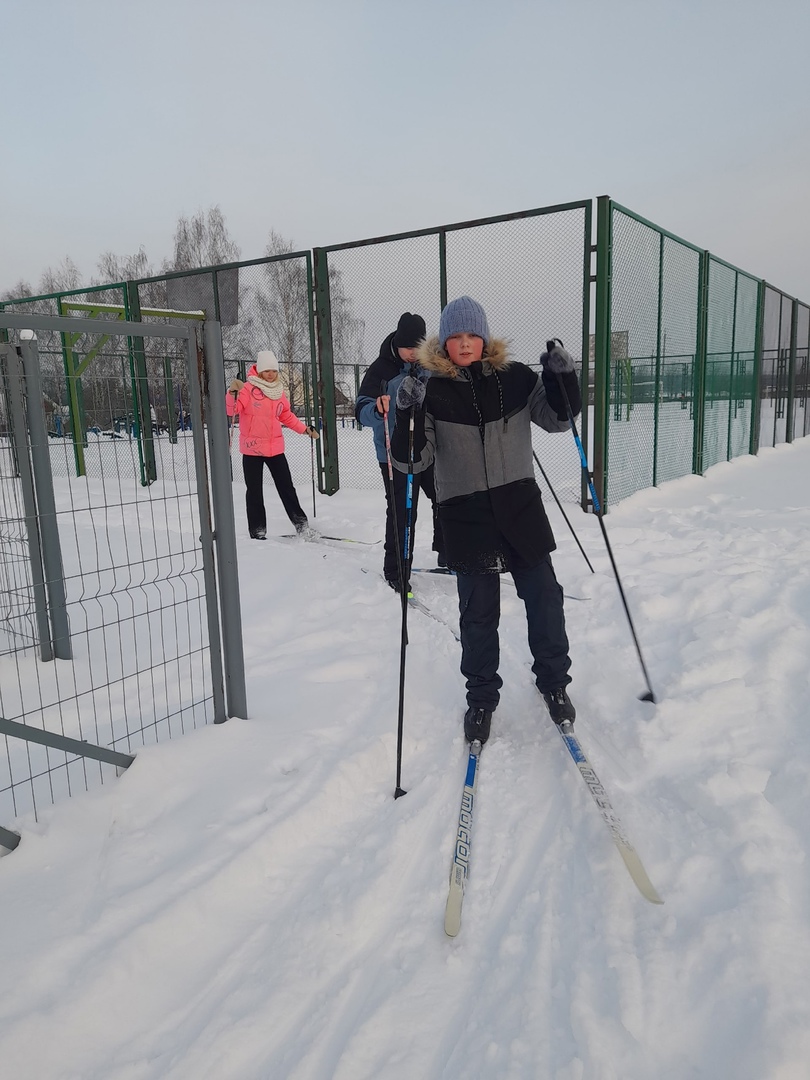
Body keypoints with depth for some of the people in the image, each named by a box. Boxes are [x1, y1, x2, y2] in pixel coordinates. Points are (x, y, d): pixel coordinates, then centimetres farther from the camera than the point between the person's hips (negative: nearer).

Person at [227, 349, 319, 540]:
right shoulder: (248, 388, -9)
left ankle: (301, 525, 19)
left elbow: (286, 416, 20)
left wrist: (305, 429, 17)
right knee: (254, 491, 4)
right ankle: (258, 532, 12)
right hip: (252, 448, -4)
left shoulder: (278, 390, 8)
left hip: (275, 448, 4)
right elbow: (231, 410, -19)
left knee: (286, 488, 10)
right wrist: (232, 392, -35)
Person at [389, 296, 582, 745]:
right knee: (478, 612, 7)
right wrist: (407, 415, -26)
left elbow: (558, 419, 10)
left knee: (543, 596, 9)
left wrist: (562, 377, -7)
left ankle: (553, 681, 31)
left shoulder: (515, 378, 1)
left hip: (520, 506, 2)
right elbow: (411, 459, -9)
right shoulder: (433, 391, -4)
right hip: (466, 516, -2)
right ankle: (481, 698, 26)